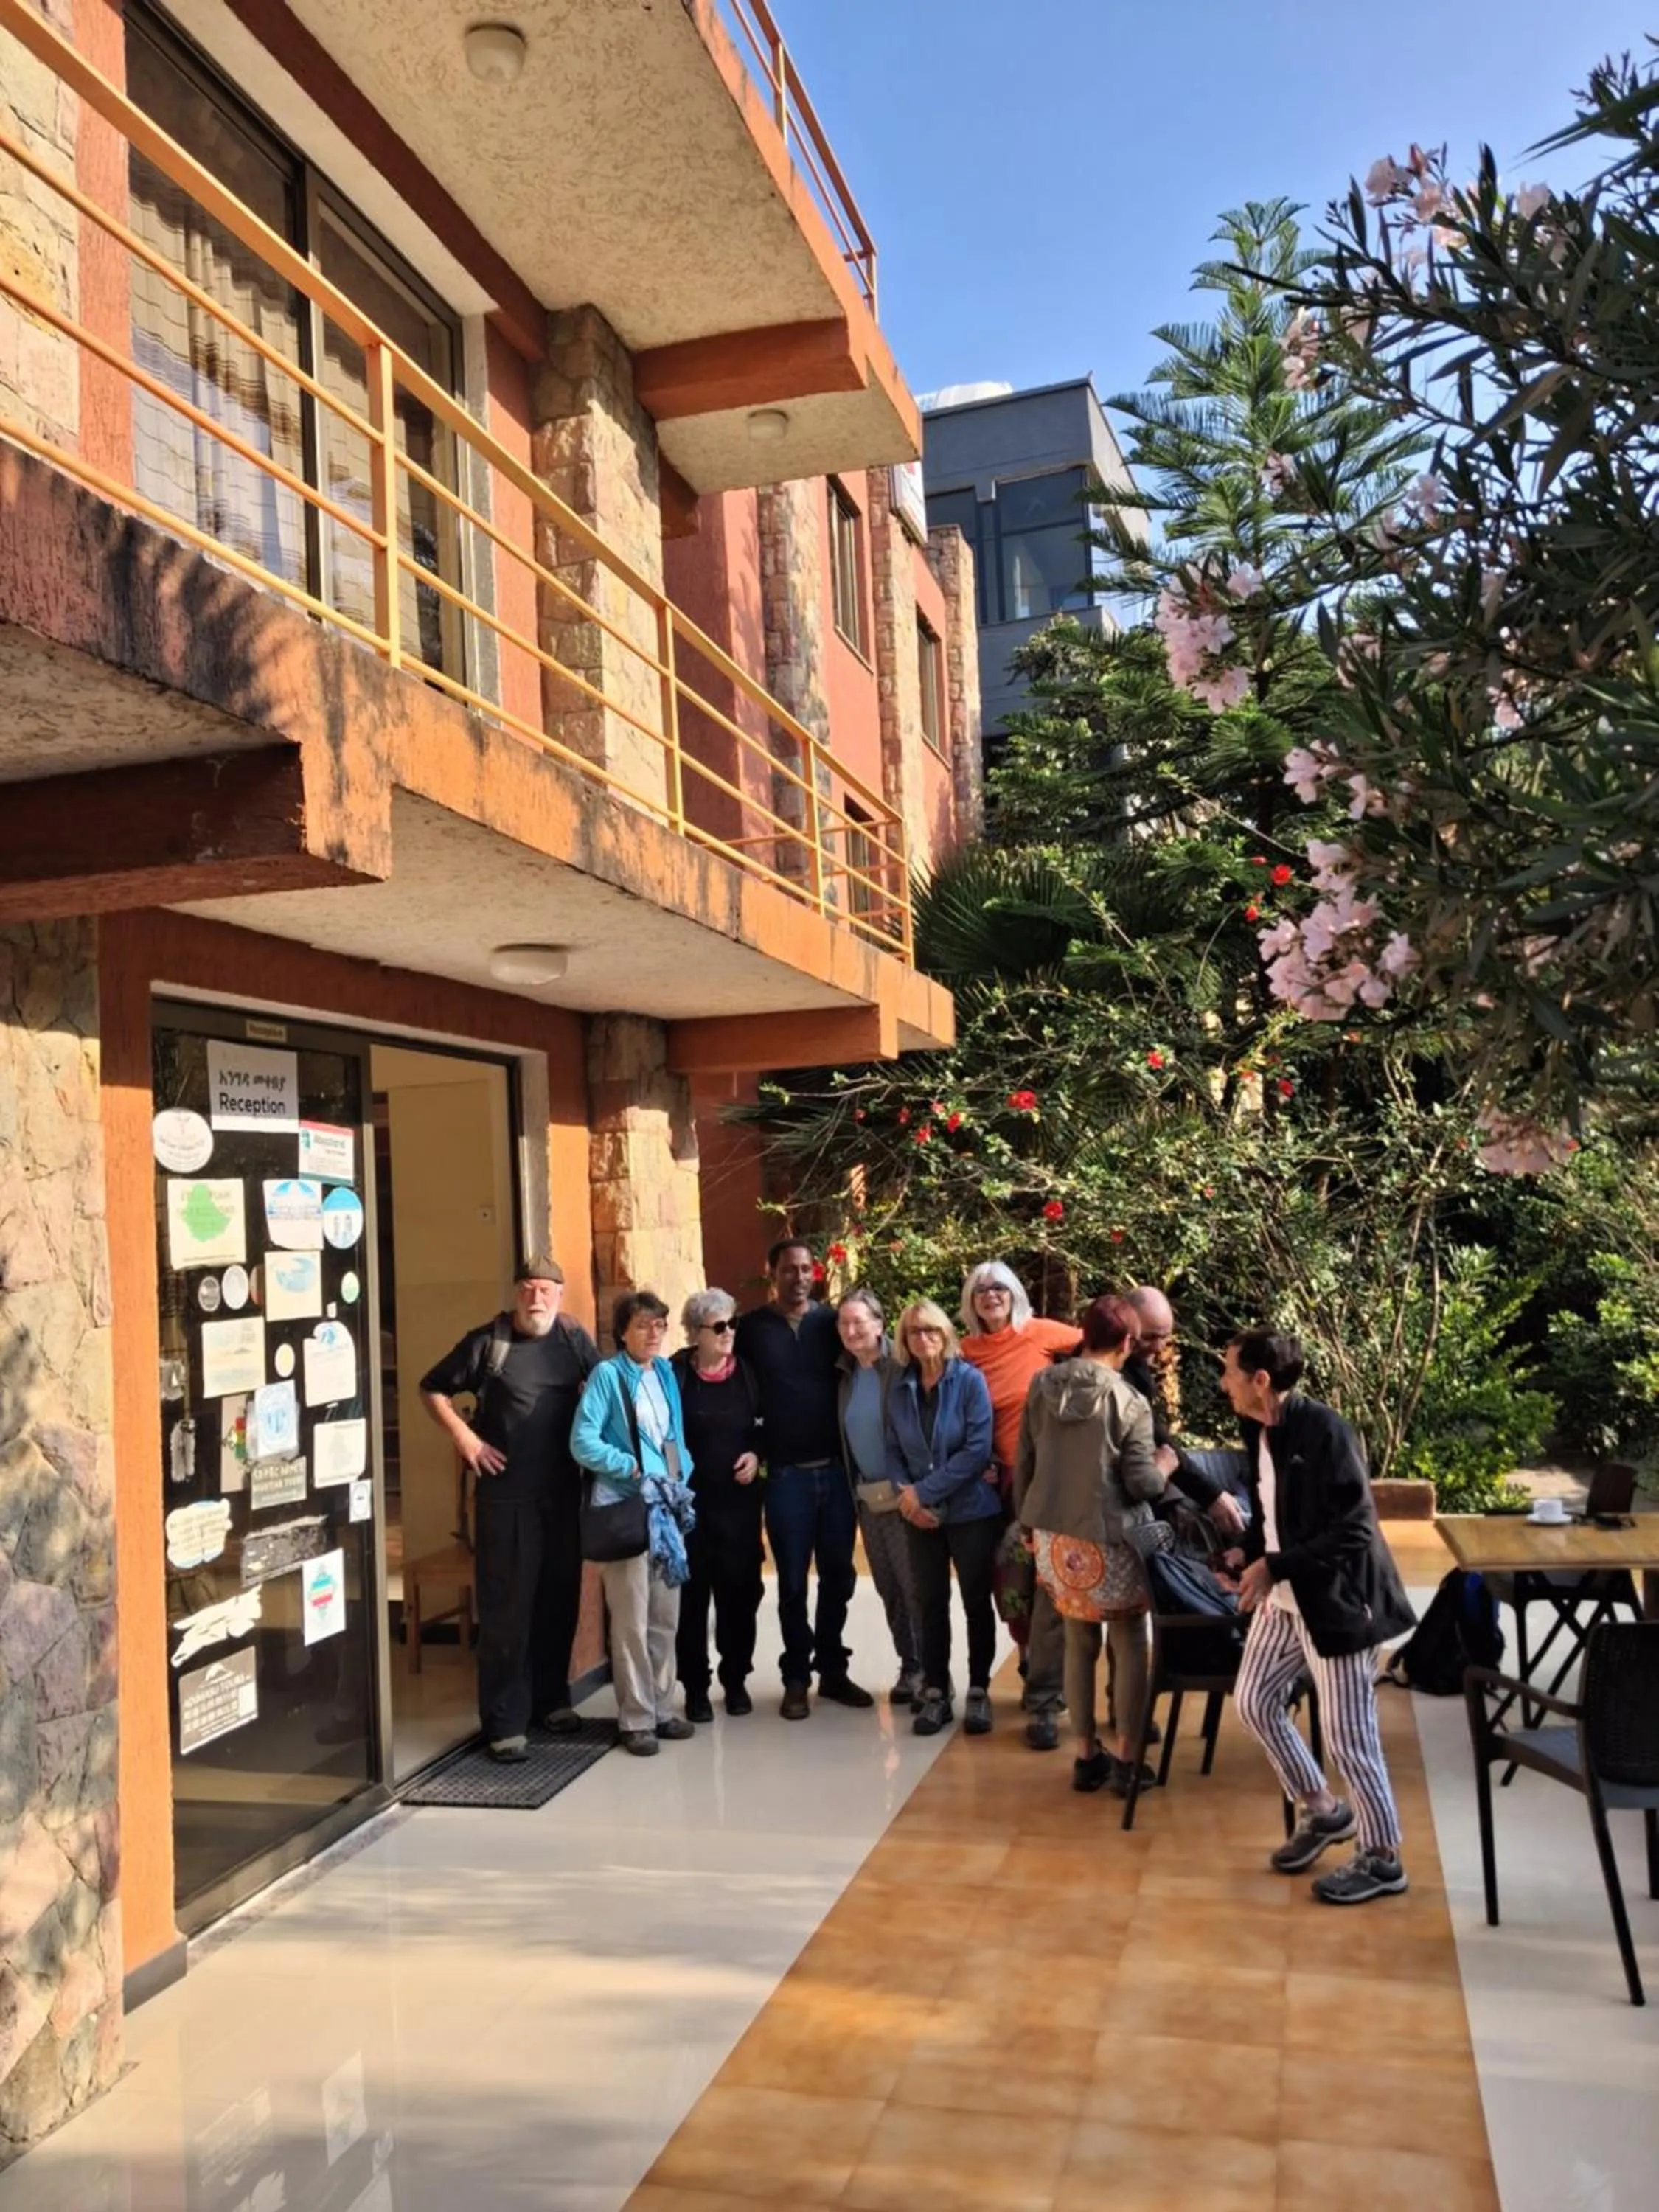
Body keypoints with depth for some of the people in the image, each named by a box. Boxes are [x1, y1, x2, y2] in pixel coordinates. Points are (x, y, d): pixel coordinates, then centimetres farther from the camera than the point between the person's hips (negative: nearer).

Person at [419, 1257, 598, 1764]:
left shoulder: (574, 1339, 5)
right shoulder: (487, 1341, -4)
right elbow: (433, 1389, 3)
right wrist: (464, 1438, -7)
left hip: (563, 1491, 4)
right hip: (504, 1493, -3)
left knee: (560, 1599, 12)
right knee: (506, 1608, -1)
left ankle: (551, 1698, 28)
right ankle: (505, 1722, 6)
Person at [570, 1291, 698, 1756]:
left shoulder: (666, 1372, 12)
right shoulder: (607, 1374, -8)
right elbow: (583, 1442, -14)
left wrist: (682, 1477, 2)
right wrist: (632, 1468, -18)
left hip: (669, 1506, 7)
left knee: (666, 1616, 12)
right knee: (632, 1621, -2)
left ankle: (662, 1708, 23)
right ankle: (636, 1718, 8)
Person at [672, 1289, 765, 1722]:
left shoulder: (745, 1371, 4)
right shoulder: (676, 1373, -8)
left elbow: (764, 1426, 14)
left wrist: (756, 1454, -3)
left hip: (739, 1498, 3)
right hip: (690, 1499, -3)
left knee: (741, 1588, 7)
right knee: (692, 1591, 3)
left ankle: (736, 1679, 24)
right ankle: (695, 1686, 16)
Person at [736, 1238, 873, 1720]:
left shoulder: (831, 1322, 4)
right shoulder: (753, 1328, 0)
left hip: (837, 1469, 2)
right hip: (786, 1474, -2)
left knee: (839, 1575, 9)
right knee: (793, 1581, 6)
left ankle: (833, 1670, 24)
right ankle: (796, 1679, 18)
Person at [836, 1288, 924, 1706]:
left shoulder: (901, 1368, -12)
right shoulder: (847, 1374, 8)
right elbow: (846, 1436, 13)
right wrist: (853, 1488, 8)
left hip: (904, 1495, -6)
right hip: (867, 1497, 7)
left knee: (917, 1586, -1)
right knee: (889, 1589, 14)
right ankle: (910, 1667, 26)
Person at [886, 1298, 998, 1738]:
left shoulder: (970, 1380, -10)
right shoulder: (900, 1388, 2)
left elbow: (978, 1449, -16)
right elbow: (894, 1450, 7)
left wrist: (925, 1490, -17)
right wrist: (908, 1495, -11)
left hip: (972, 1511, -3)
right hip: (922, 1517, 3)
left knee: (976, 1602, 6)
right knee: (930, 1603, 8)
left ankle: (979, 1692, 19)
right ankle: (935, 1693, 18)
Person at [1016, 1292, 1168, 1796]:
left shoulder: (1041, 1388, -1)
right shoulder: (1129, 1403, -15)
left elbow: (1023, 1464, 6)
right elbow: (1141, 1483, -13)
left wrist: (1029, 1522, 19)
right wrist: (1166, 1469, 9)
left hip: (1055, 1537, 5)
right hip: (1110, 1541, -5)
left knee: (1079, 1644, 17)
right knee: (1130, 1648, 11)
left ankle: (1086, 1756, 23)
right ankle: (1125, 1762, 15)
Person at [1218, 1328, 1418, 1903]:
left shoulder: (1323, 1431, -25)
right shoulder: (1258, 1429, 2)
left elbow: (1354, 1531, -25)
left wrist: (1273, 1566, -25)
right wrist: (1248, 1552, -1)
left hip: (1336, 1601, -9)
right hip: (1284, 1598, 9)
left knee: (1347, 1733, 1)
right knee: (1254, 1702, 15)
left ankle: (1382, 1859, 20)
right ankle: (1323, 1810, 34)